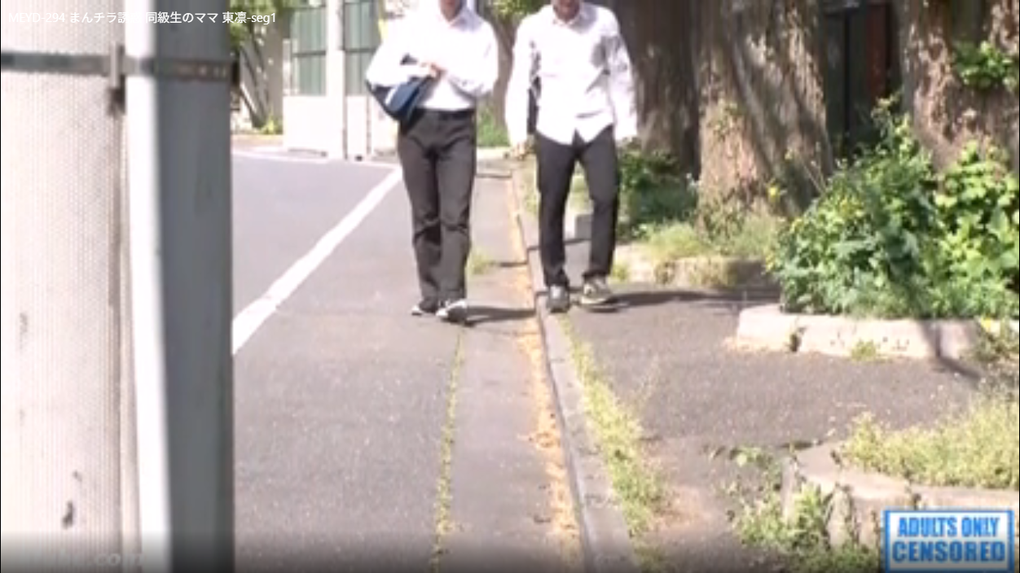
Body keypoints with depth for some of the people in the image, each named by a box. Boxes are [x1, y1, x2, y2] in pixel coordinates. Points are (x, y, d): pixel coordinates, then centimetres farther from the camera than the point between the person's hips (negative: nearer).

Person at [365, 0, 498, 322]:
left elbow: (485, 84, -2)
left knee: (455, 216, -11)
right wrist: (417, 71, -10)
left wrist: (447, 69, -11)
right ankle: (432, 294, 11)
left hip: (458, 127, -1)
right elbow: (376, 72, 3)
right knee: (424, 216, 5)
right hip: (417, 124, 2)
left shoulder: (480, 30, 5)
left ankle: (453, 295, -16)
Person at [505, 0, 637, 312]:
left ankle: (596, 277, 0)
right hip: (554, 129, 0)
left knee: (607, 197, -11)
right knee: (551, 207, 3)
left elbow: (620, 73, 6)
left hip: (596, 126, 0)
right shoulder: (533, 27, 0)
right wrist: (517, 130, -7)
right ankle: (556, 283, 14)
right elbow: (520, 80, 2)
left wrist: (626, 124, 4)